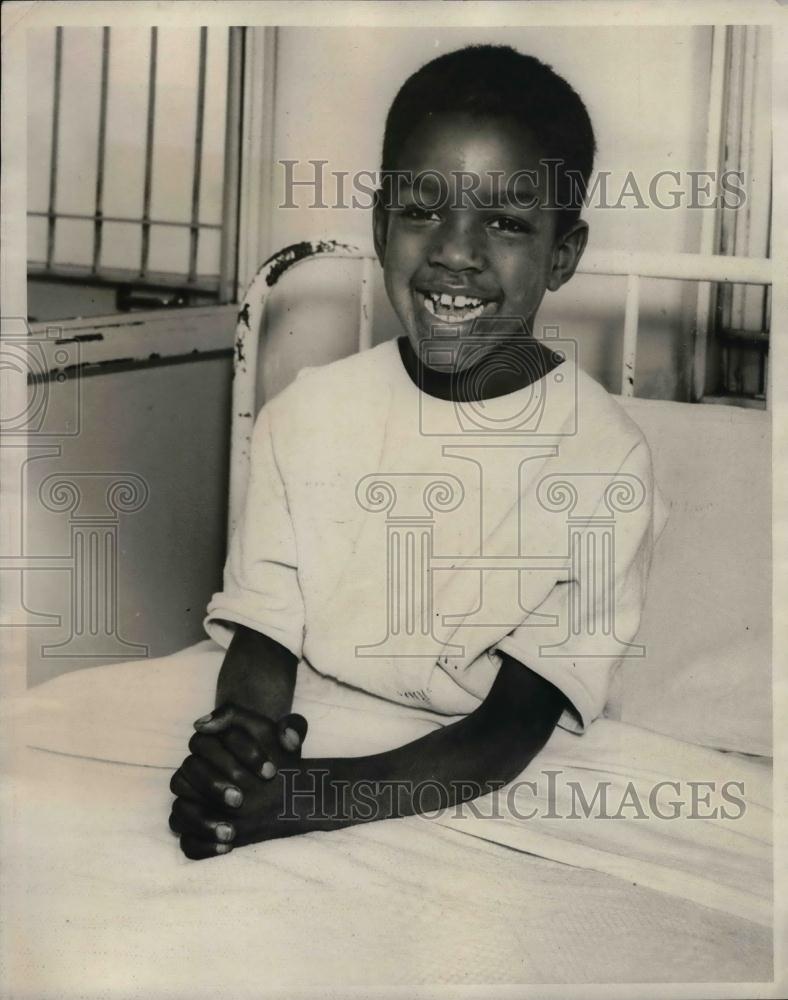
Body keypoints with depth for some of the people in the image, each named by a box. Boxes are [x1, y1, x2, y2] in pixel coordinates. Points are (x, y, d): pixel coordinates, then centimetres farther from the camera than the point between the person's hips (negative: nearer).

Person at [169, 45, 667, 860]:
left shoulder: (604, 461, -11)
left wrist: (320, 795, -28)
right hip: (300, 754, 2)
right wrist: (240, 732, -23)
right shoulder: (306, 415, 0)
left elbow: (512, 726, -13)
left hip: (481, 795, -1)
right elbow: (264, 637, 1)